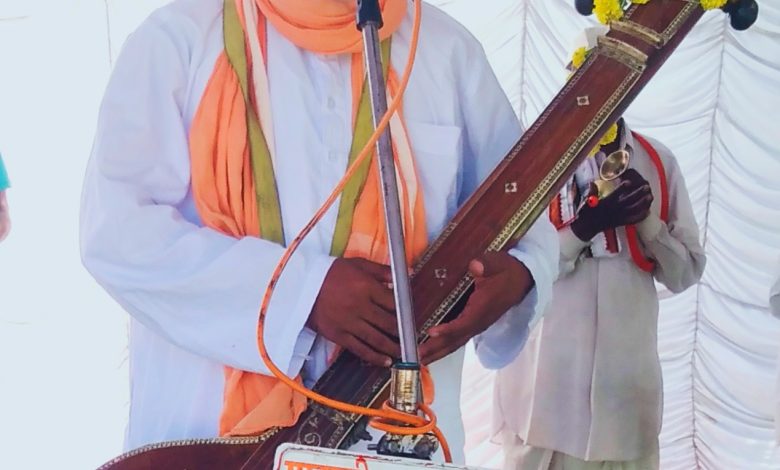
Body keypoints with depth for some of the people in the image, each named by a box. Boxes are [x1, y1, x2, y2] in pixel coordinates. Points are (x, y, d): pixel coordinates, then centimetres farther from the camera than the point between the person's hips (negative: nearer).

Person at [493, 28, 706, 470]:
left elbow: (686, 274, 5)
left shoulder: (659, 162, 5)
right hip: (545, 378, -2)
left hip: (628, 375, 3)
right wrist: (584, 226, -20)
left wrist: (647, 218, -11)